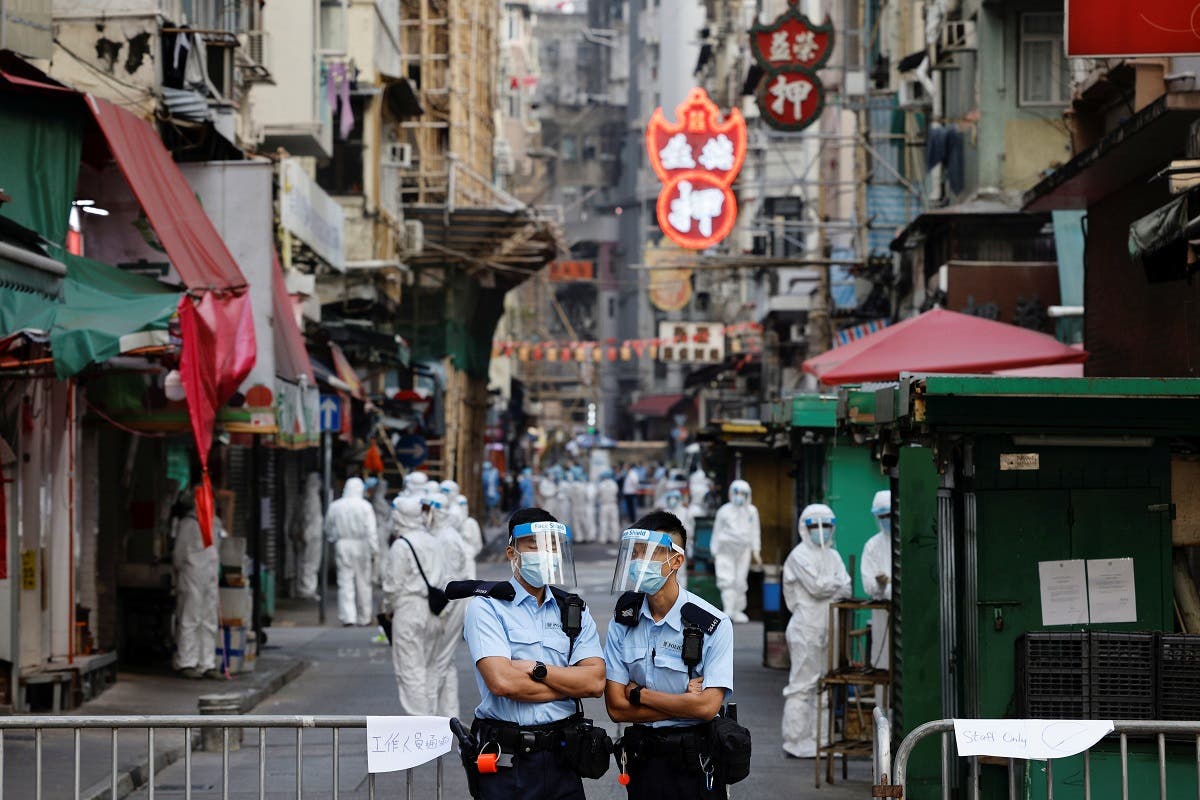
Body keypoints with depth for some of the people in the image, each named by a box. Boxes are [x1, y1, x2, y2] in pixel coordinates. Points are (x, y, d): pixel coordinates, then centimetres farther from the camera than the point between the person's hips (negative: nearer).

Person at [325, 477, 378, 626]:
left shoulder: (335, 506, 1)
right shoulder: (365, 506, -8)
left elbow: (328, 530, 10)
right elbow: (371, 531, -9)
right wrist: (374, 551, -4)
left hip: (342, 547, 1)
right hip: (361, 546, -1)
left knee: (345, 582, 0)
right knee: (363, 583, 9)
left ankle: (348, 616, -12)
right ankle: (364, 618, 16)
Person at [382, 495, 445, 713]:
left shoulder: (401, 546, -13)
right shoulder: (433, 543, 9)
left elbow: (394, 585, -12)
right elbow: (442, 578, 9)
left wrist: (388, 608, 4)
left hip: (408, 611, -8)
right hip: (432, 611, 8)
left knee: (410, 670, -4)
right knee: (428, 667, 14)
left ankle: (418, 720, -7)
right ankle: (431, 716, 18)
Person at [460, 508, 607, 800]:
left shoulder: (574, 610, 11)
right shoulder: (486, 607, -3)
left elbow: (595, 682, -3)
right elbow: (501, 682, -17)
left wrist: (537, 669, -14)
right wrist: (570, 684, -8)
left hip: (561, 757, 4)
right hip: (506, 762, -4)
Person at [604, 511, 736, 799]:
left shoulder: (713, 624, -13)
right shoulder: (623, 621, -1)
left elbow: (707, 706, -20)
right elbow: (616, 707, -4)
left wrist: (640, 694, -12)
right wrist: (682, 703, -13)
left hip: (694, 763, -3)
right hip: (642, 760, 3)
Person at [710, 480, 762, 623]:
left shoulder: (751, 511, 9)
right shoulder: (724, 511, 2)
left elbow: (755, 531, 15)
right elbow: (717, 531, 8)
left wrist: (756, 551, 9)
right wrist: (715, 551, 6)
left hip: (743, 550, 2)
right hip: (726, 549, -2)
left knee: (740, 581, 4)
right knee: (726, 579, -13)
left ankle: (738, 610, 14)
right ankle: (728, 610, -16)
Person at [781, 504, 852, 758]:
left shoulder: (833, 556, 18)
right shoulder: (799, 556, -5)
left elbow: (846, 589, 8)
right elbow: (816, 585, -16)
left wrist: (827, 587, -9)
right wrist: (837, 585, 1)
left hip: (828, 628, 8)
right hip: (806, 628, -8)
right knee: (803, 684, -6)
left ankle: (817, 739, 14)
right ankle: (796, 742, -4)